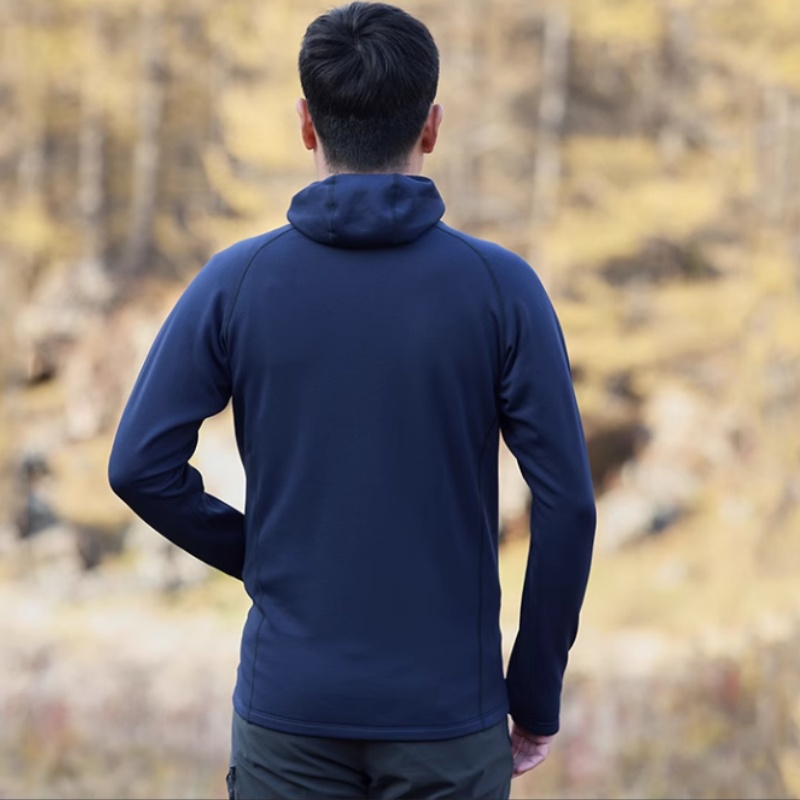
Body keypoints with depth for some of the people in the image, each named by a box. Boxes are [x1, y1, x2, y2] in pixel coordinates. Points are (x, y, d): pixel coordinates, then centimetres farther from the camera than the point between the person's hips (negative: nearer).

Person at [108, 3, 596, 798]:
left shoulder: (234, 282, -4)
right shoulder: (499, 286, -6)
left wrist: (252, 554, 10)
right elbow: (566, 501, -8)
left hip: (289, 710, 1)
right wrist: (536, 698, 2)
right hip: (447, 711, -1)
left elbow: (140, 465, -7)